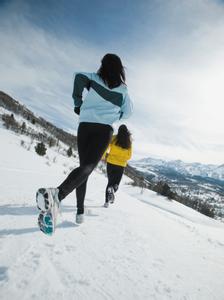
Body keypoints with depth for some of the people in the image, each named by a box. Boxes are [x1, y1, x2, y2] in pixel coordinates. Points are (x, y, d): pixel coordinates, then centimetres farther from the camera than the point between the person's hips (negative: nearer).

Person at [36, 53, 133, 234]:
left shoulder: (95, 78, 12)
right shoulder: (123, 89, 11)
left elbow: (79, 77, -7)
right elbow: (127, 112, 16)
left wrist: (78, 104, 2)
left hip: (85, 125, 2)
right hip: (105, 129, -2)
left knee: (84, 165, 9)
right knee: (88, 166, -16)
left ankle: (80, 211, 5)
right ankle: (58, 194, -44)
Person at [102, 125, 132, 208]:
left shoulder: (114, 138, -4)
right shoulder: (129, 142, 2)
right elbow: (129, 156, 5)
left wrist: (103, 156, 11)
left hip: (111, 163, 0)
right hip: (121, 165, 1)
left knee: (110, 181, 14)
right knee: (116, 183, 15)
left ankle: (107, 201, -1)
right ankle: (112, 191, -19)